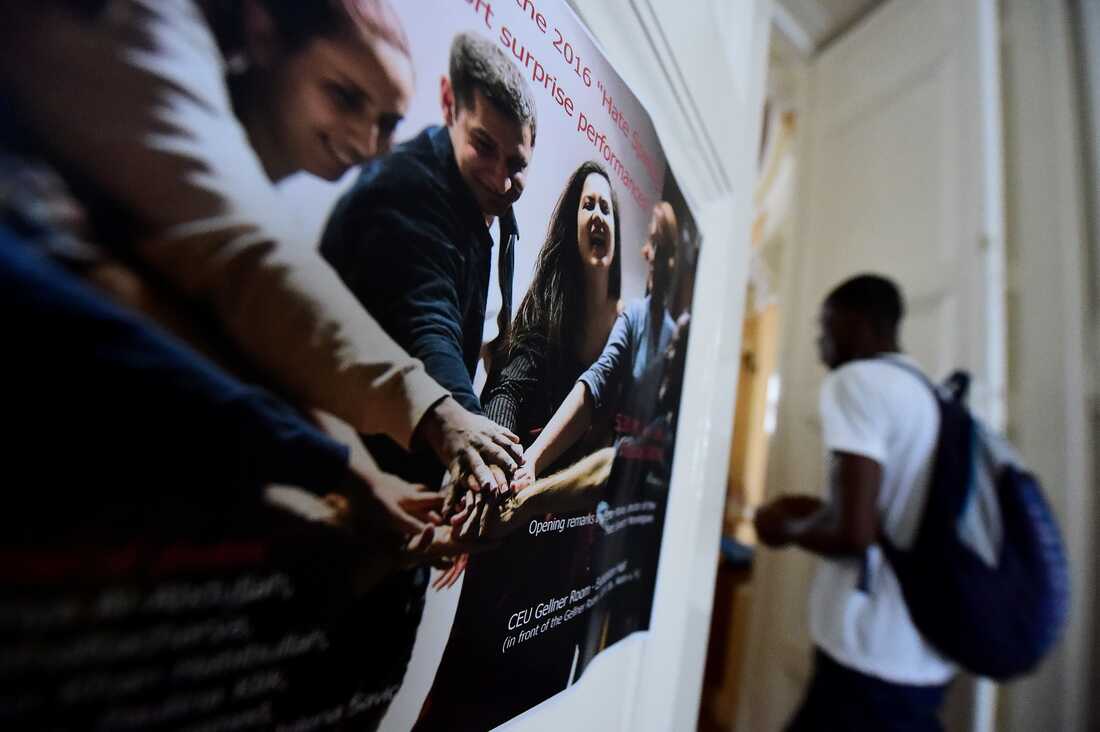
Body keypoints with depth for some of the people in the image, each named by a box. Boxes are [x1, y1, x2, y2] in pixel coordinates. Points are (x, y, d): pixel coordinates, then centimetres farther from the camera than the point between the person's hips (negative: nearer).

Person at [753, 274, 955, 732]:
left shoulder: (856, 380, -15)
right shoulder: (930, 395, 11)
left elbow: (852, 530, -25)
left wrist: (787, 528, -7)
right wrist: (815, 511, 15)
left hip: (873, 660, -8)